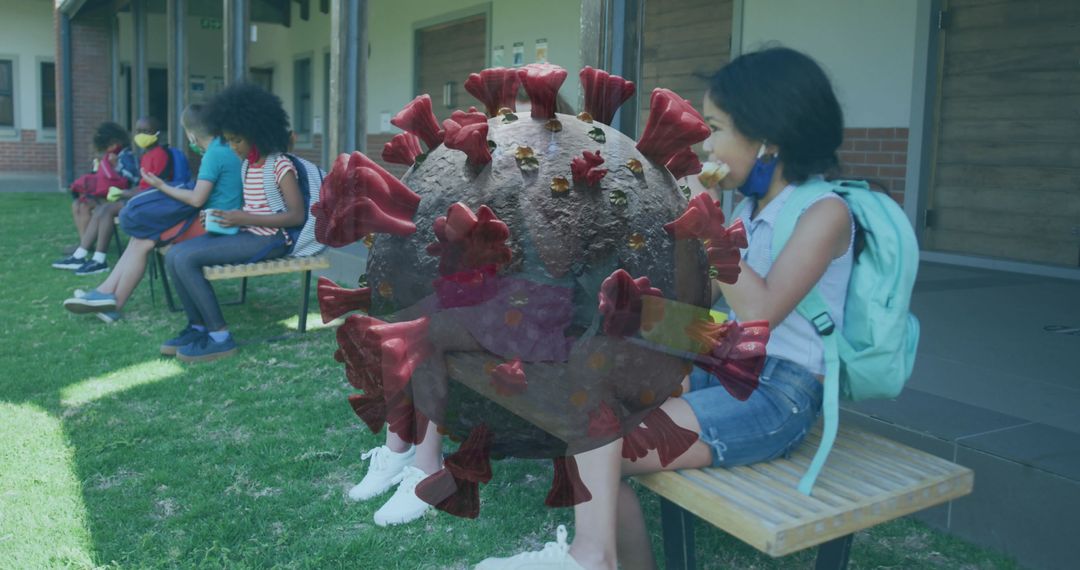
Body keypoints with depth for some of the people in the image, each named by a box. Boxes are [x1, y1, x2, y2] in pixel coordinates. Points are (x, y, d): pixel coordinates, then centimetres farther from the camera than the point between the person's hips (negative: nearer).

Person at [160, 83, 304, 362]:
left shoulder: (280, 166, -12)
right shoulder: (247, 163, 14)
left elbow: (297, 215, -18)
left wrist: (247, 219, -21)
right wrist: (227, 217, 5)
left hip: (267, 239, -9)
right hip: (245, 233, 9)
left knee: (185, 259, -22)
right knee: (173, 255, -7)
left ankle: (220, 337, -15)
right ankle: (198, 327, 1)